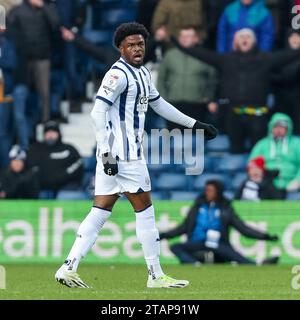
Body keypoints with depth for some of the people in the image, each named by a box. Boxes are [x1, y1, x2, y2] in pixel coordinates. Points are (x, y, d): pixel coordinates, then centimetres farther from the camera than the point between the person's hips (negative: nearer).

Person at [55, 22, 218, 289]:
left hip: (112, 155, 9)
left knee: (100, 212, 6)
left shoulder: (142, 73, 18)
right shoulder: (119, 74, -12)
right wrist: (107, 153, -23)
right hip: (123, 156, -9)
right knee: (145, 209, -1)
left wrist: (195, 124, 31)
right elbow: (98, 112, -19)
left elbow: (160, 105, 30)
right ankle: (155, 275, 6)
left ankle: (69, 268, 2)